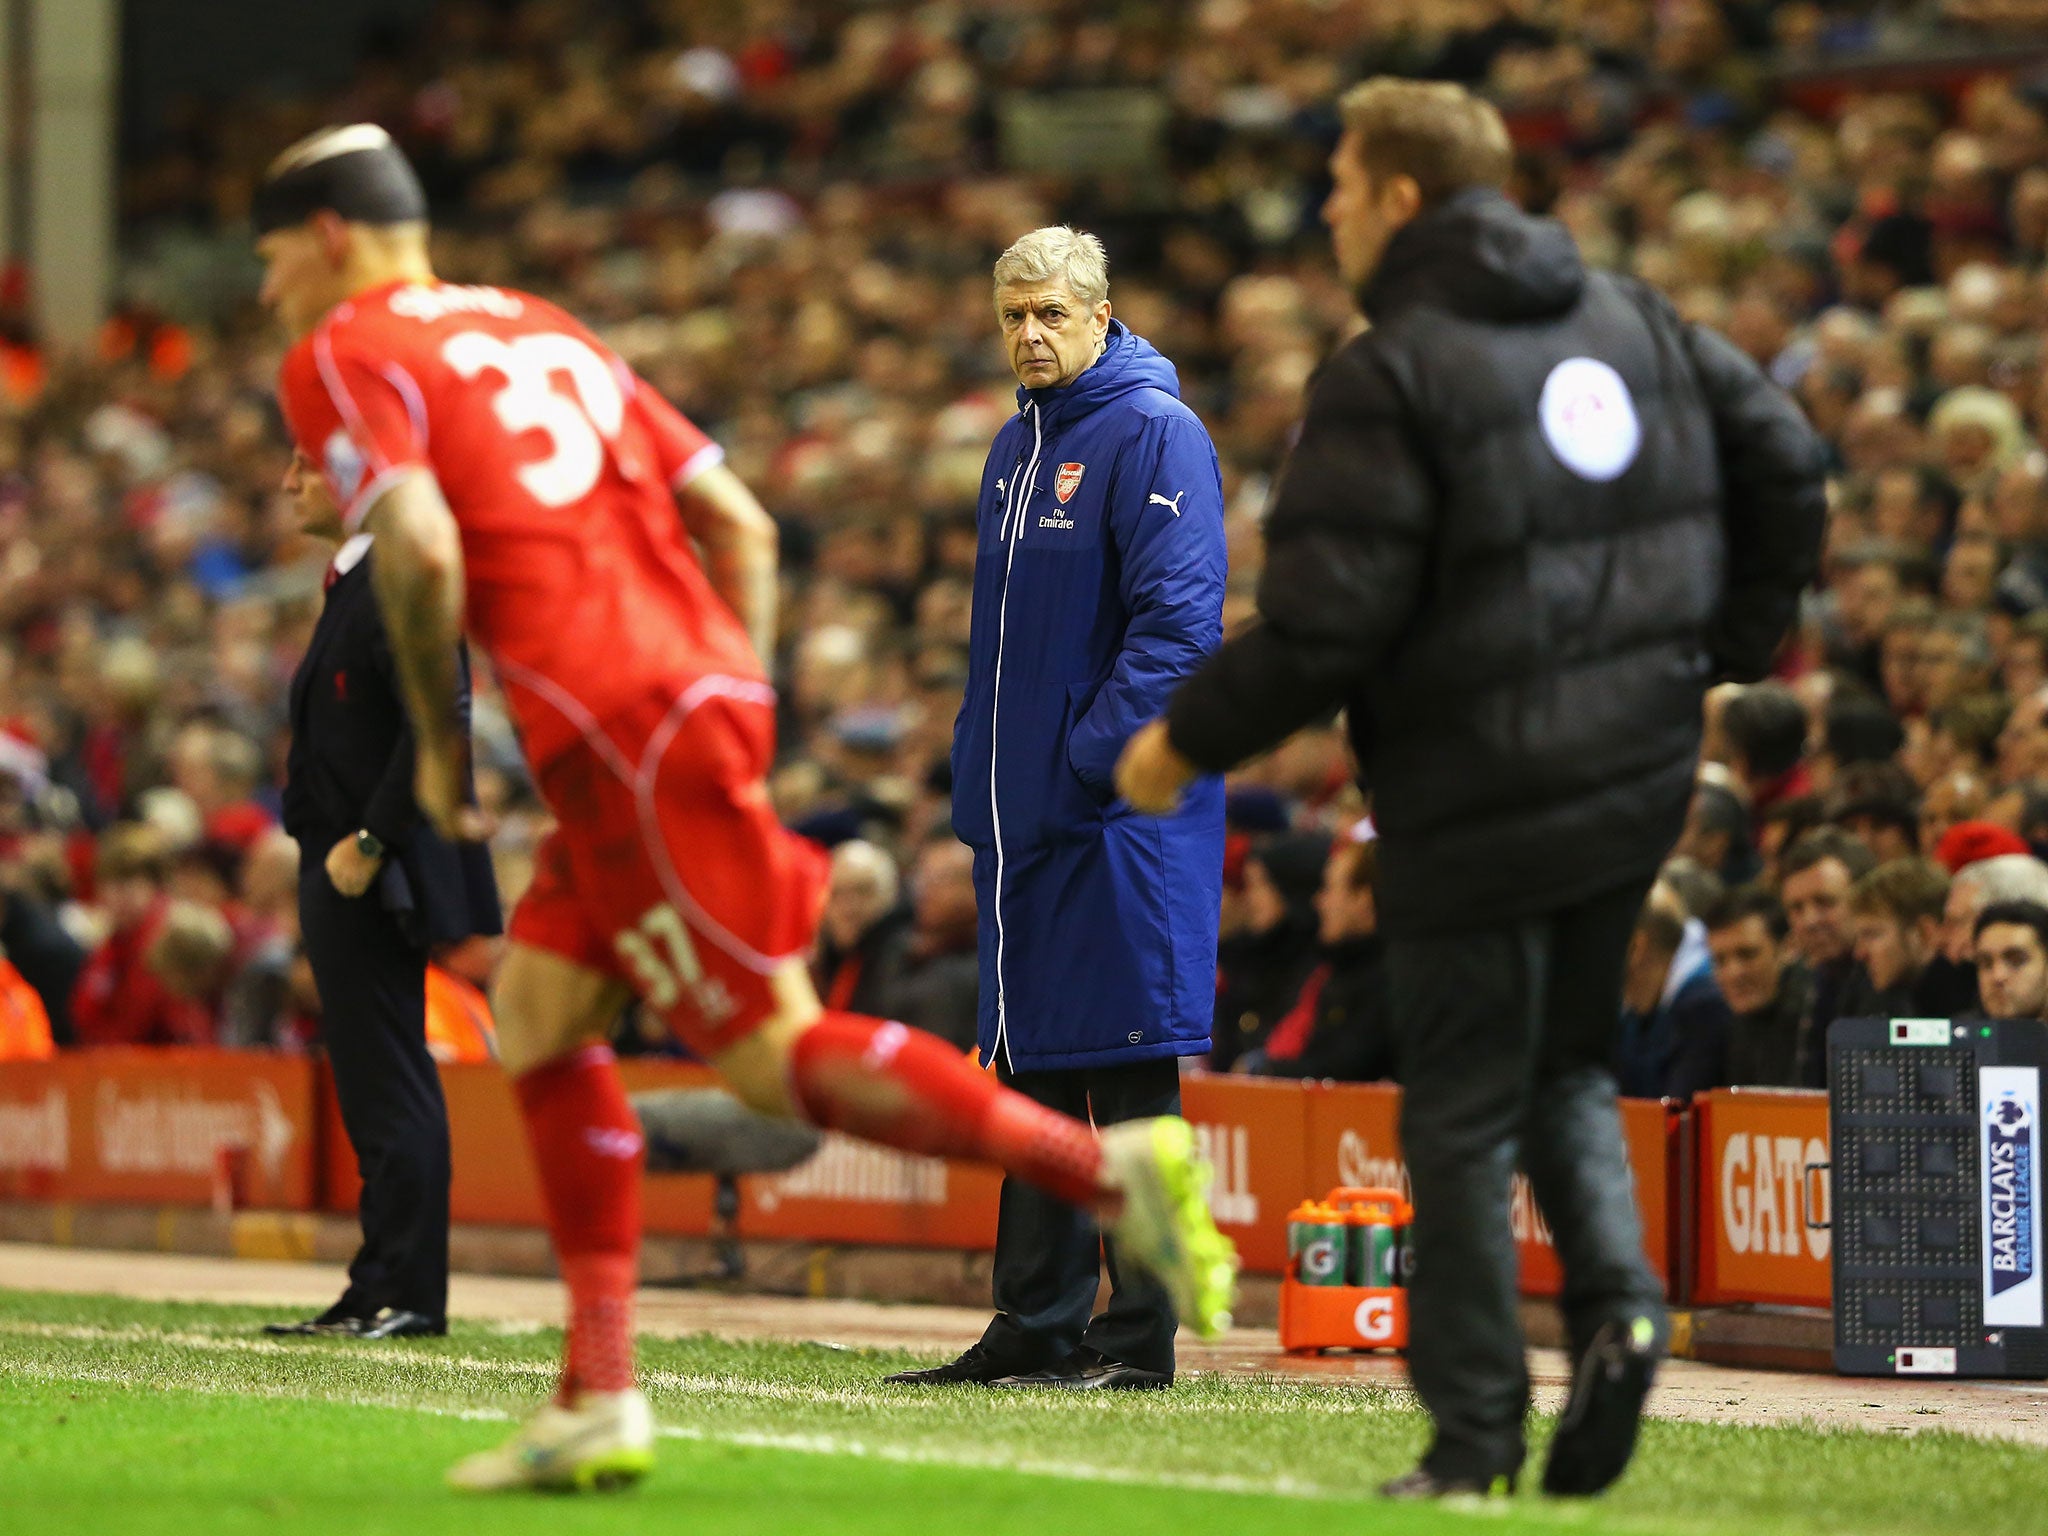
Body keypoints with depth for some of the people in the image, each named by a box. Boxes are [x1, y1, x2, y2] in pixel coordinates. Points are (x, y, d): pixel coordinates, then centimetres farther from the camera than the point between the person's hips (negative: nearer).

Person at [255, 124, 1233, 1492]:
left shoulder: (342, 357, 3)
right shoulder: (540, 331, 26)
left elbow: (419, 547, -16)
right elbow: (740, 522, 20)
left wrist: (439, 748, -3)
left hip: (622, 735, -9)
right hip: (707, 691, 9)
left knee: (775, 1056, -7)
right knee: (538, 1014, 14)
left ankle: (1109, 1168, -15)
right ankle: (600, 1401, 10)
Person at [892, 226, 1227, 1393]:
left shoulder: (1152, 433, -10)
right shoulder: (1018, 446, 17)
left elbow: (1178, 615, -17)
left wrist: (1096, 753, -20)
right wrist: (982, 784, 14)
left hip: (1123, 814, -9)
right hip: (1025, 815, 9)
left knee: (1129, 1073, -6)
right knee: (1034, 1071, 11)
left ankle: (1140, 1335, -3)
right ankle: (1037, 1327, 16)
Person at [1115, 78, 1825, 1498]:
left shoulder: (1391, 377, -13)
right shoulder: (1629, 320, 9)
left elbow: (1326, 622, -17)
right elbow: (1784, 463, 10)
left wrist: (1187, 740, -4)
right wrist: (1725, 650, 22)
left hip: (1482, 793, -6)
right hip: (1644, 769, 6)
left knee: (1462, 1113, 3)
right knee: (1568, 1063, 21)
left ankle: (1477, 1432, 5)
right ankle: (1616, 1296, -3)